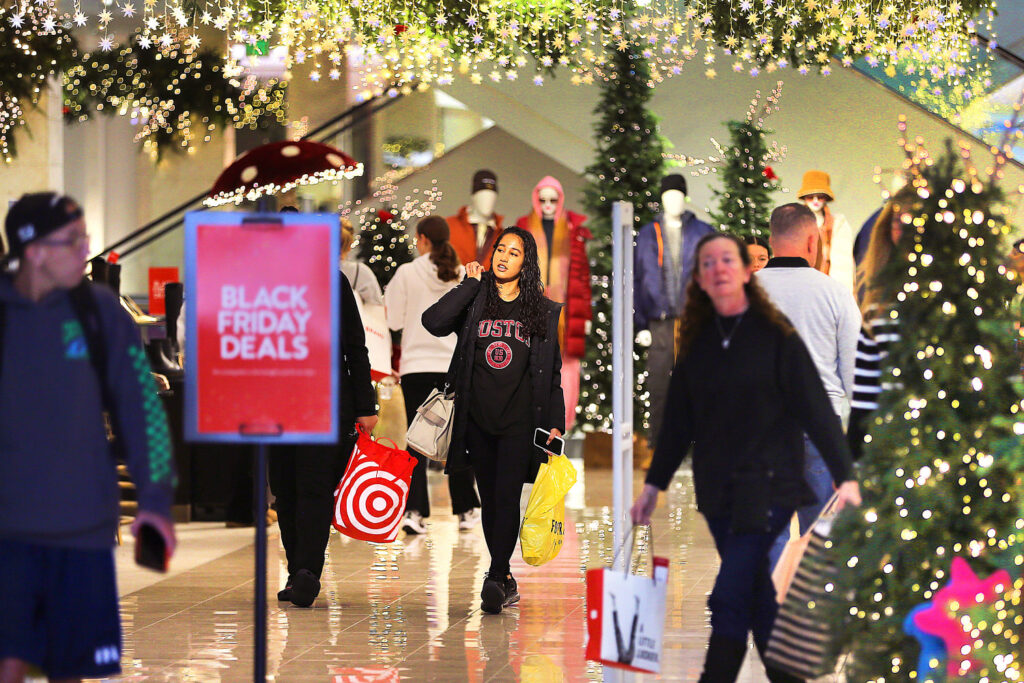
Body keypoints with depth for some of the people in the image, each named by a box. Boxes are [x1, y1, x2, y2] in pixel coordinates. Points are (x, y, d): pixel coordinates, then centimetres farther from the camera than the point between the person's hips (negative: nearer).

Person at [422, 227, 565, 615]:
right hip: (478, 419, 2)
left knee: (507, 498, -11)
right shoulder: (476, 301, 6)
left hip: (519, 422, -2)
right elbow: (433, 322, -12)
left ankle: (495, 579, -12)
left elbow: (553, 371, 10)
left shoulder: (543, 310, 7)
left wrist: (555, 420, 4)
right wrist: (470, 284, -7)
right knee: (489, 500, 7)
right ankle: (505, 581, 18)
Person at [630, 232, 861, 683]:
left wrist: (845, 477, -12)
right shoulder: (696, 341, 9)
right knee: (759, 600, 10)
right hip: (717, 493, 5)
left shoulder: (774, 334, -5)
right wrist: (654, 485, 16)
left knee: (729, 599, -13)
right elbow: (679, 421, 16)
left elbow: (815, 408, -7)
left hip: (766, 488, -5)